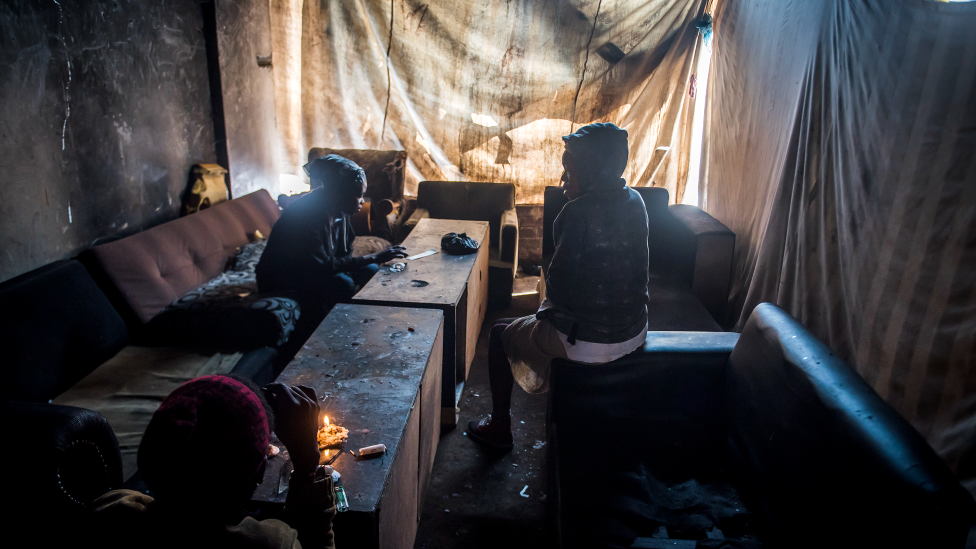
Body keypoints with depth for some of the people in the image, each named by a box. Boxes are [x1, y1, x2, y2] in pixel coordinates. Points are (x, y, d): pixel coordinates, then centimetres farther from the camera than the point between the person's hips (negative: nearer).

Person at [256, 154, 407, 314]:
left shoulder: (339, 211, -3)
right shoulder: (306, 214, -29)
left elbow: (345, 253, 3)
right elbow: (322, 266, -33)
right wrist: (373, 257, -33)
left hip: (311, 273, 9)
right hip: (281, 282, -8)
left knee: (370, 271, -5)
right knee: (342, 283, -30)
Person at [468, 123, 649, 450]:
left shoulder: (580, 212, -23)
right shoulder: (634, 201, 1)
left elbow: (558, 287, -17)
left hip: (589, 342, -8)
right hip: (634, 332, 8)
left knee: (500, 333, 15)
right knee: (551, 314, 36)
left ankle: (499, 428, 29)